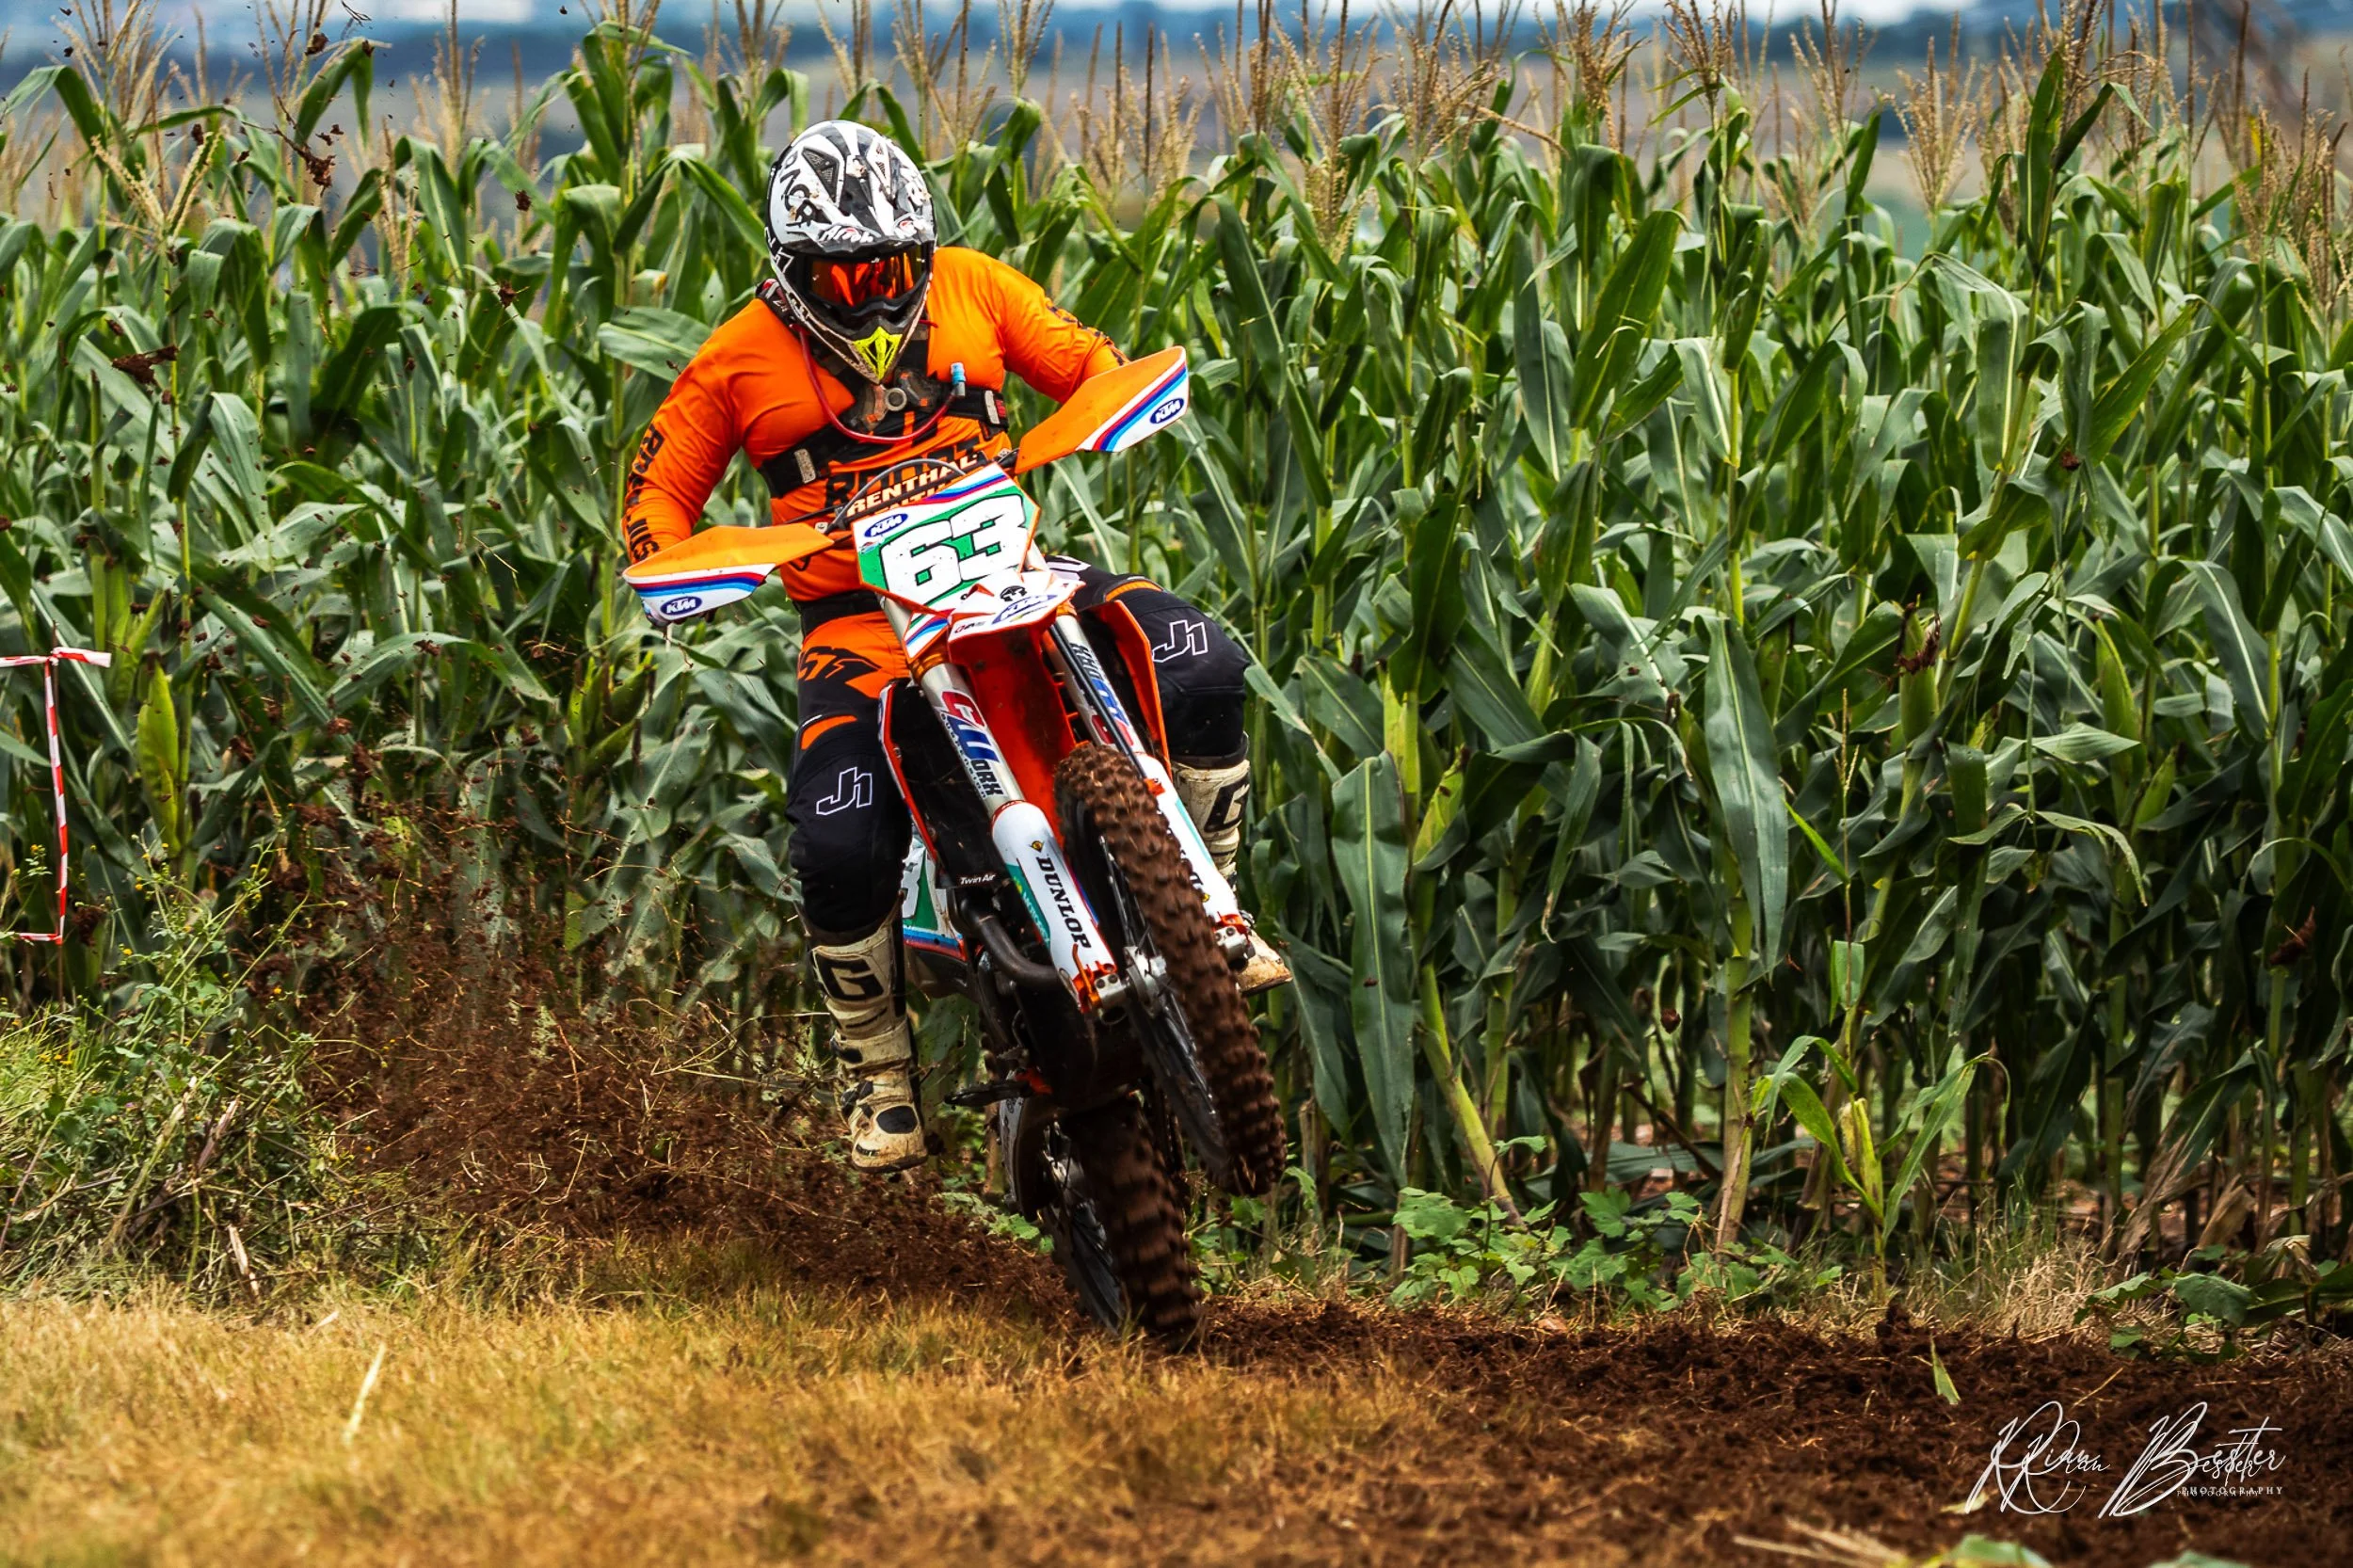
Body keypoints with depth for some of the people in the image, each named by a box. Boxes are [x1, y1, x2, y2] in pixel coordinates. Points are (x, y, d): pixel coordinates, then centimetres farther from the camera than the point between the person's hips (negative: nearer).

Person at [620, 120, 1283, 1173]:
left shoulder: (969, 288, 8)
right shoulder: (741, 360, 2)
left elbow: (1086, 364, 15)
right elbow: (657, 485, 8)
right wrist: (669, 569, -14)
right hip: (858, 625, -2)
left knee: (1196, 665, -22)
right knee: (839, 846, -27)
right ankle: (876, 1067, -2)